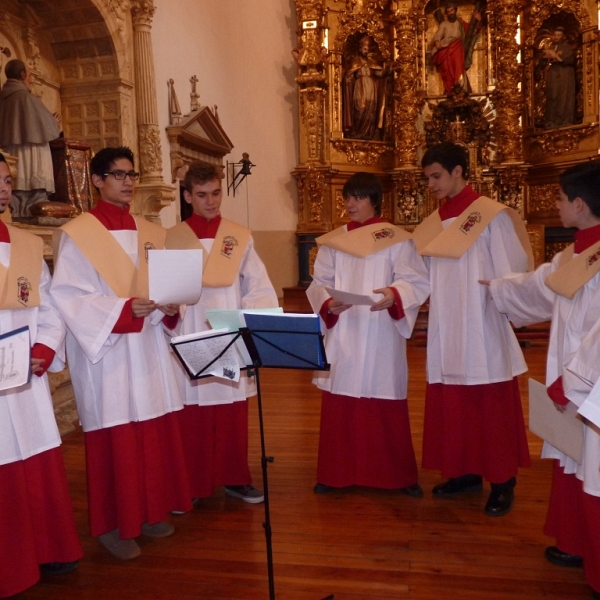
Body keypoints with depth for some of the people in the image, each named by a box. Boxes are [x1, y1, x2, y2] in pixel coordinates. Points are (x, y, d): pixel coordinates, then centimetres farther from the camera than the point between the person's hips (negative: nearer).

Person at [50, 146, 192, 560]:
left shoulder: (152, 234, 12)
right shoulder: (76, 234, -5)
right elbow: (69, 296, -13)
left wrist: (170, 307, -9)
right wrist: (124, 309, -24)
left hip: (149, 350, 6)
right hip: (107, 354, -5)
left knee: (155, 432, 11)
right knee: (116, 437, 1)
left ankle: (151, 511, 29)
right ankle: (112, 524, 18)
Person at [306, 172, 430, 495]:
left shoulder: (397, 239, 1)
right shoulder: (332, 241, 9)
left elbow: (417, 282, -7)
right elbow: (318, 284, 5)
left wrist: (394, 294, -27)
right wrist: (328, 304, -16)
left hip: (382, 339, -2)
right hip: (342, 338, 3)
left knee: (388, 407, 5)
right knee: (338, 406, 6)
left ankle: (400, 475, 21)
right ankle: (335, 473, 21)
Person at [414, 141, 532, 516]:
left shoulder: (493, 215, -8)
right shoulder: (433, 224, 11)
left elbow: (512, 273, -8)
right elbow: (429, 277, 12)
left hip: (483, 331, -6)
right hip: (447, 333, 6)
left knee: (491, 409, 4)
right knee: (452, 407, 11)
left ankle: (503, 483, 17)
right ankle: (465, 472, 26)